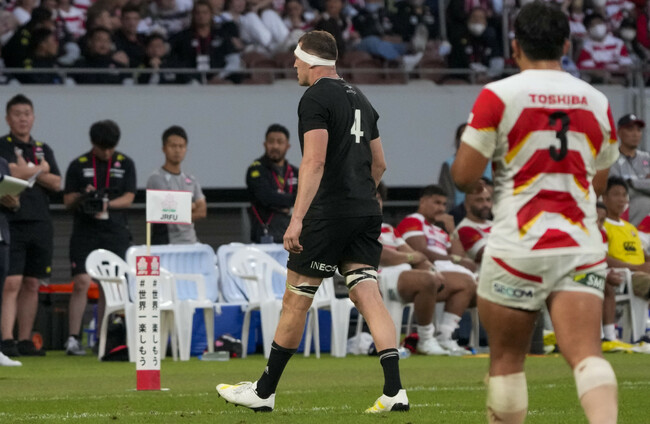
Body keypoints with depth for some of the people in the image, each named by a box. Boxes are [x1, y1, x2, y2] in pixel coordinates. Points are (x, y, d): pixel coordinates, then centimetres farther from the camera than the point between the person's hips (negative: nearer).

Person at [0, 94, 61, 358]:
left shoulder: (43, 150, 19)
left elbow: (56, 183, 8)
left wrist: (28, 171, -6)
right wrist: (40, 169, -3)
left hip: (40, 224, 5)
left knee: (32, 285, 6)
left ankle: (25, 341, 10)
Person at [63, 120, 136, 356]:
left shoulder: (125, 164, 9)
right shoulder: (79, 165, 6)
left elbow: (128, 198, 3)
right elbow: (67, 201, 5)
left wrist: (107, 204, -15)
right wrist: (83, 197, -16)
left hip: (116, 232, 2)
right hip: (85, 231, -2)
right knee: (82, 282, -10)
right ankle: (73, 339, -7)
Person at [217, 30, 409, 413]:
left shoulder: (316, 99, -8)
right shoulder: (360, 99, 18)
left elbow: (315, 162, -19)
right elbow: (379, 164, 23)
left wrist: (297, 218, -22)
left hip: (328, 212, -7)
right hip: (366, 213, 7)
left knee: (295, 301, 2)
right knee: (368, 297, 0)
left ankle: (264, 392, 11)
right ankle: (394, 391, -13)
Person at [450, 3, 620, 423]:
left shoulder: (498, 95, -5)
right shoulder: (597, 102, 9)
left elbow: (465, 176, -5)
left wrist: (476, 187, 16)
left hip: (518, 246, -2)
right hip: (582, 247, 2)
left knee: (507, 357, 12)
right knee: (586, 353, -10)